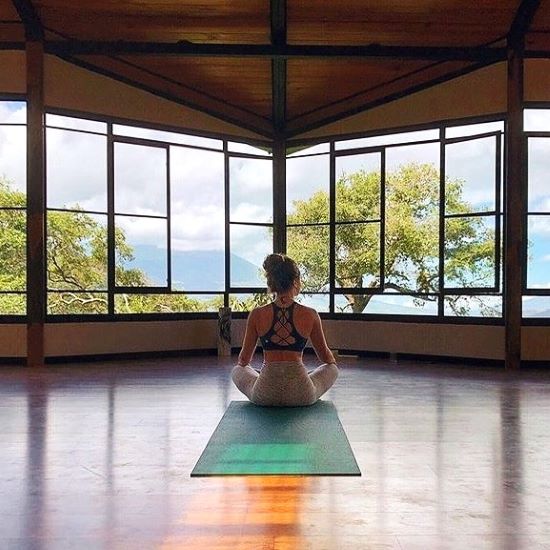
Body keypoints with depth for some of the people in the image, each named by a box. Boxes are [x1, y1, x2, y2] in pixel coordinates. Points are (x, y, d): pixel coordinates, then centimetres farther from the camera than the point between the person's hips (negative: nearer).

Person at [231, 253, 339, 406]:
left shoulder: (257, 315, -4)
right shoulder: (310, 315, -6)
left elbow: (244, 359, 9)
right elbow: (325, 357, 10)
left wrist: (241, 363, 33)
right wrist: (332, 362, 33)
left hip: (265, 395, 0)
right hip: (301, 396, 0)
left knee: (237, 371, 31)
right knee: (332, 369, 29)